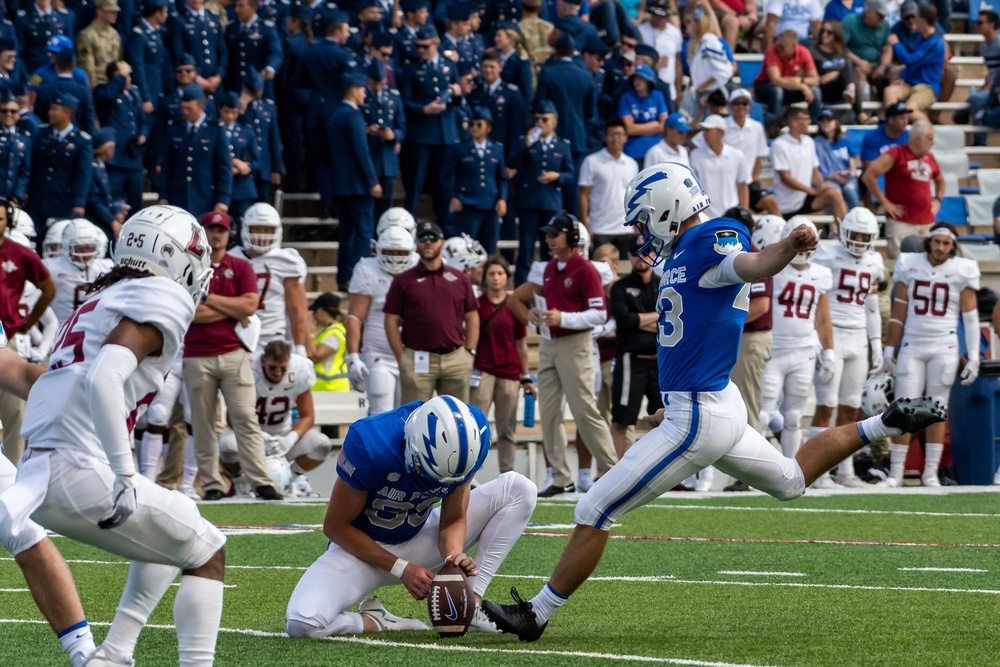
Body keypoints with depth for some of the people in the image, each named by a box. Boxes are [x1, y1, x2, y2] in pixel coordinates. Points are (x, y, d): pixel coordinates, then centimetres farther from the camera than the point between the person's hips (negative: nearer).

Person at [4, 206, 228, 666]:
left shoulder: (104, 300, 23)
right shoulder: (161, 300, -5)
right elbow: (103, 379, -20)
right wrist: (124, 477, -21)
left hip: (38, 473, 9)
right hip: (83, 474, -9)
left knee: (167, 537, 29)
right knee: (207, 554, 8)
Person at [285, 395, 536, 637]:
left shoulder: (462, 449, -19)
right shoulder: (370, 445, -31)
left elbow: (453, 521, -4)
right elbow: (336, 527, -18)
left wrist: (454, 555, -27)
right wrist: (401, 569, -21)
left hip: (419, 541, 4)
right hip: (361, 548, -4)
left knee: (519, 489, -9)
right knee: (302, 623, -33)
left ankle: (471, 606, -14)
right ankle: (378, 624, -2)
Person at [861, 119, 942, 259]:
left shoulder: (929, 158, 14)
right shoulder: (897, 154, -5)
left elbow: (939, 180, 35)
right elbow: (868, 176, -10)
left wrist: (937, 200, 16)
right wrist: (885, 202, -10)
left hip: (927, 221, 6)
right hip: (902, 221, -6)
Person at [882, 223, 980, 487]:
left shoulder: (961, 272, -1)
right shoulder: (910, 266, 3)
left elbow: (971, 317, 0)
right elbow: (898, 313, 8)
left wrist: (973, 357, -4)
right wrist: (889, 348, 6)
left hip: (944, 349, -1)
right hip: (912, 348, 1)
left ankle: (931, 472, 7)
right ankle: (895, 472, -1)